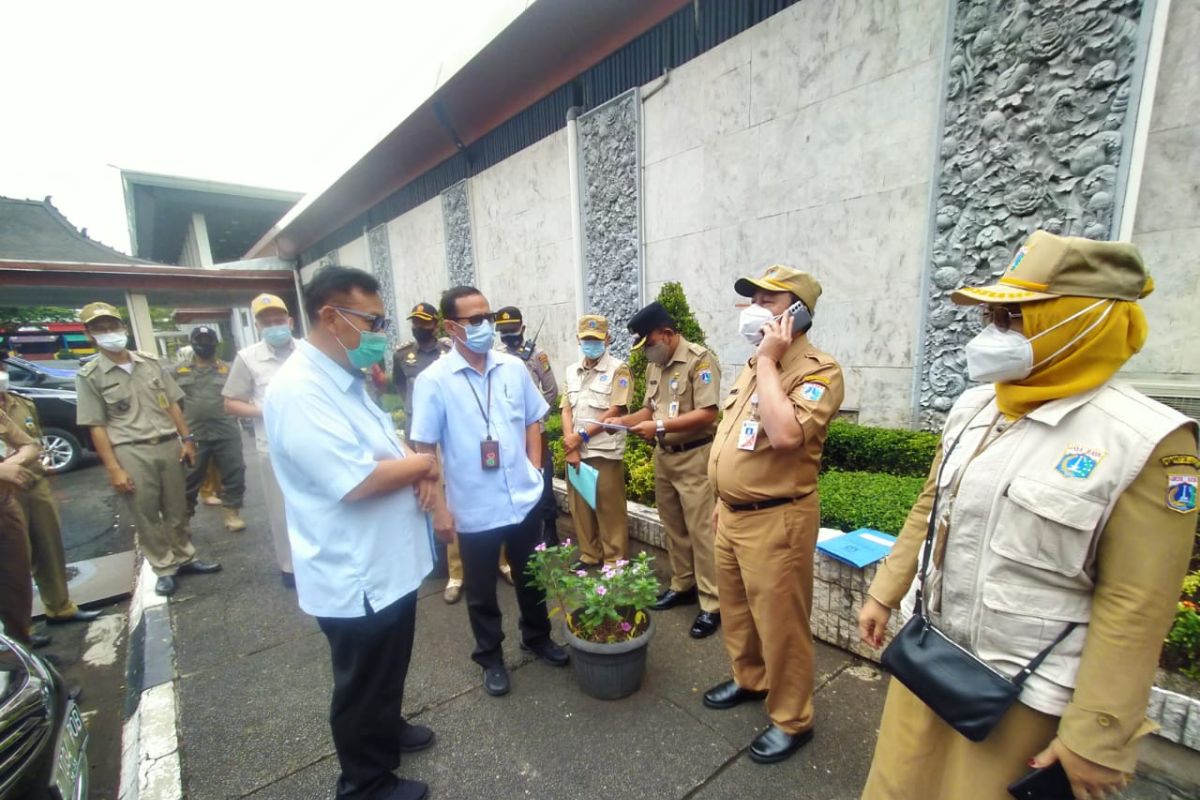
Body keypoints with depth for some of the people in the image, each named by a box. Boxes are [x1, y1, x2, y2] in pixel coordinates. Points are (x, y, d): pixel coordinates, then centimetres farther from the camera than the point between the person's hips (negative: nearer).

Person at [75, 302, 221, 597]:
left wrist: (187, 439, 5)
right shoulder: (90, 376, -2)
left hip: (168, 445, 3)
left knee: (176, 509, 12)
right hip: (131, 453, -3)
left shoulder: (152, 363, 7)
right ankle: (164, 569, 19)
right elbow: (97, 427, -5)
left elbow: (172, 404, 11)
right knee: (145, 516, 6)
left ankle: (184, 558, 26)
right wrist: (114, 468, -10)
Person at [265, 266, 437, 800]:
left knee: (388, 672, 29)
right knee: (362, 686, 16)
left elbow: (385, 448, 15)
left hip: (389, 565, 9)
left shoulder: (346, 379, 6)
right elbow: (356, 481, -32)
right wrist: (421, 464, -15)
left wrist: (416, 472, -6)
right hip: (355, 578, -9)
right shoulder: (299, 391, -26)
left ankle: (388, 729, 53)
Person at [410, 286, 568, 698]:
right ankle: (491, 658, 40)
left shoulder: (514, 368, -1)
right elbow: (424, 449, -9)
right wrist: (439, 507, -9)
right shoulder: (433, 380, -12)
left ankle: (537, 638, 46)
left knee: (531, 578, 22)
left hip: (525, 499, 3)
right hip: (473, 508, -3)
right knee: (481, 591, 17)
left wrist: (534, 470, 2)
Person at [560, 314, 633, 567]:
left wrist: (582, 435, -11)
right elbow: (566, 410, 9)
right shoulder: (572, 371, 13)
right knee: (580, 508, 12)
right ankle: (589, 556, 27)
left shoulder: (618, 369, -5)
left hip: (605, 451, -6)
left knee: (609, 509, 1)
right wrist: (570, 444, -5)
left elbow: (616, 410, -12)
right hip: (575, 450, 6)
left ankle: (615, 562, 14)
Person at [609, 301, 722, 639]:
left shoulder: (700, 360, -14)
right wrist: (623, 421, -1)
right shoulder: (654, 366, 10)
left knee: (701, 531, -1)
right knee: (673, 527, 16)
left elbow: (707, 414, -21)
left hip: (693, 457, -7)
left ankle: (712, 603, 12)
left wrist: (660, 426, -22)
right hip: (663, 456, 8)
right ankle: (682, 585, 32)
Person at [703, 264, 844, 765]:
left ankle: (791, 720, 30)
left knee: (779, 623, 8)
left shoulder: (818, 369, -16)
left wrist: (768, 361, -23)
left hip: (775, 520, -8)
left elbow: (784, 434, -33)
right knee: (736, 609, 23)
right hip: (733, 514, 8)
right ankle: (748, 679, 46)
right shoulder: (753, 367, 11)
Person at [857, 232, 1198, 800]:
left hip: (1028, 690, -5)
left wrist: (1097, 738, -12)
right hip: (929, 656, 5)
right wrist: (884, 593, 11)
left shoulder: (1146, 442, -17)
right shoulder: (974, 407, 0)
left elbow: (1134, 607, -16)